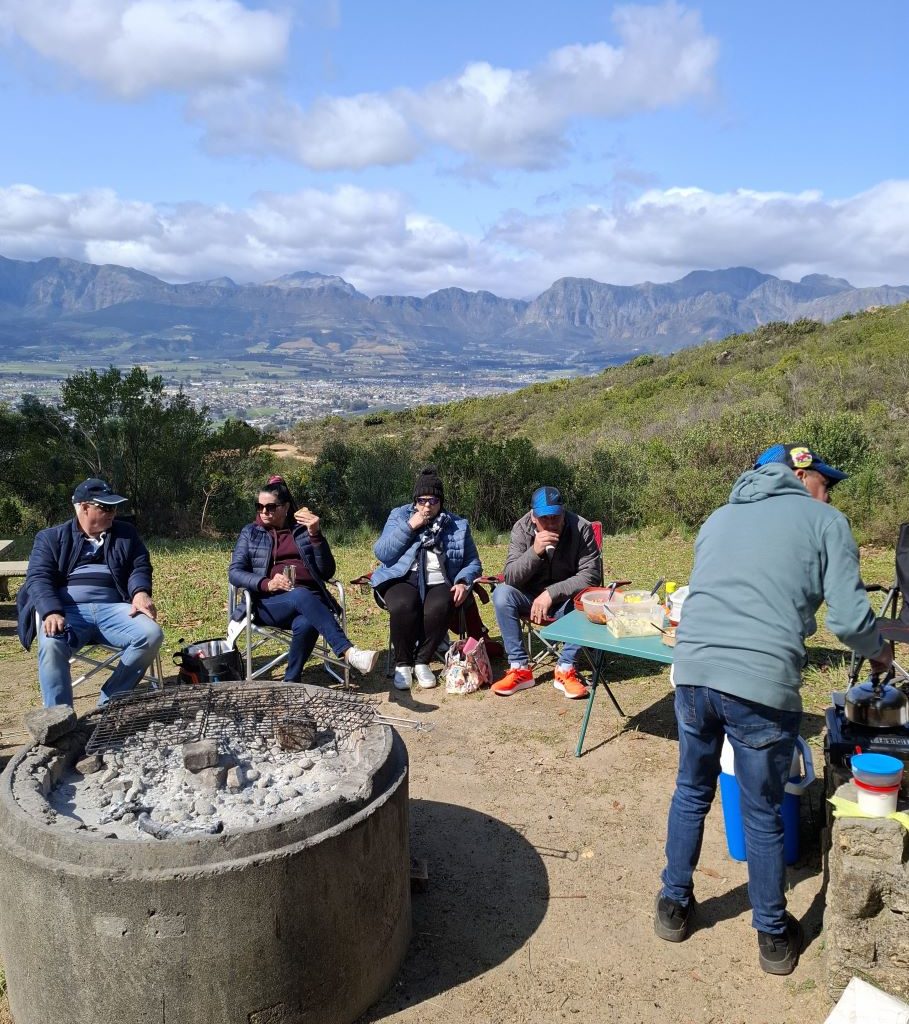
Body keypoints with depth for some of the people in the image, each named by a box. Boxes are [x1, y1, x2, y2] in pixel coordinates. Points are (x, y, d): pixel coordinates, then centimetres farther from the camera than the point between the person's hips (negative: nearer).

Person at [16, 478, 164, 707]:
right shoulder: (51, 538, 12)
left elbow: (140, 567, 13)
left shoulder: (125, 534, 19)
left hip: (112, 608, 2)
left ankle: (109, 704, -14)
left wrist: (140, 592, -13)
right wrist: (52, 612, -22)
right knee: (51, 645, -35)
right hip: (68, 611, -2)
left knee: (151, 635, -26)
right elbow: (39, 578, -1)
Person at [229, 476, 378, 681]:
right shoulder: (250, 533, 15)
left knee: (305, 624, -37)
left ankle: (291, 682, -21)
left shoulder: (303, 530, 14)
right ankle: (348, 652, -49)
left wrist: (316, 535, -10)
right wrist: (267, 584, -16)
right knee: (301, 596, -37)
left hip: (310, 598, 1)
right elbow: (234, 573, 3)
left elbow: (327, 571, 4)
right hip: (269, 603, -1)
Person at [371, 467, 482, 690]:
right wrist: (409, 527, -7)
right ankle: (402, 663, -13)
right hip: (402, 580, -1)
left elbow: (473, 562, 14)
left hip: (439, 582, 1)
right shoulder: (399, 516, 12)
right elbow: (381, 553, 0)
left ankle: (422, 661, -12)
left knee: (438, 608, -35)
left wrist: (463, 582, -7)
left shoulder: (458, 525, 14)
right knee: (403, 605, -36)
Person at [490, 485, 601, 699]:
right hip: (531, 597, 2)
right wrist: (535, 552, -36)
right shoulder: (521, 529, -14)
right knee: (501, 593, -26)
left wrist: (551, 593, -31)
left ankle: (565, 669, -20)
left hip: (567, 599, -1)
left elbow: (591, 575, -23)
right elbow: (510, 578, -19)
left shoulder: (581, 528, -19)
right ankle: (520, 668, -19)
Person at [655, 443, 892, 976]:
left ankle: (674, 906, 37)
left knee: (692, 792, 24)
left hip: (693, 672, 4)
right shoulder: (826, 522, 6)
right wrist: (879, 652, 20)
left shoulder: (719, 518, 22)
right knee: (763, 815, 14)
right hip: (762, 686, -4)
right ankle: (774, 937, 32)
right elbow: (848, 618, 0)